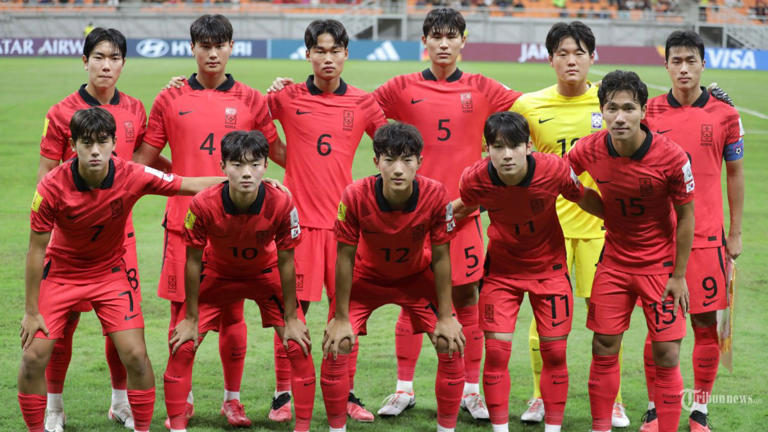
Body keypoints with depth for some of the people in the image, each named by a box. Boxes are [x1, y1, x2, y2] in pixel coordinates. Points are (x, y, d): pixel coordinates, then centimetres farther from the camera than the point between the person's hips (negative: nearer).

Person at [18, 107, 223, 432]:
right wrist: (32, 310, -12)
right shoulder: (52, 187, -25)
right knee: (34, 356, -9)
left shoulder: (132, 177, -22)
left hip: (109, 273, 1)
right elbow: (36, 250, -15)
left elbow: (191, 185, -12)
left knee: (135, 356, -9)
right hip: (60, 272, -1)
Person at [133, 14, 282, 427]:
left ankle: (232, 399, 16)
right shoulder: (170, 100, 5)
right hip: (183, 221, 0)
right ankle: (182, 400, 16)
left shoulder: (251, 101, 5)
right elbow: (143, 159, 10)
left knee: (232, 313, 3)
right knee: (182, 312, 3)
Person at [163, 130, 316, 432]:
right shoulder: (204, 204, -32)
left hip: (266, 274, 0)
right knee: (182, 346, -10)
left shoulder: (281, 203, -31)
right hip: (218, 274, 0)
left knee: (298, 345, -9)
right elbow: (194, 262, -17)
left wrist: (291, 319, -9)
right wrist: (191, 319, -10)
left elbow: (285, 262, -16)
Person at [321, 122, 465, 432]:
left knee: (452, 347, -8)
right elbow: (345, 257, -19)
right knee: (335, 348, -12)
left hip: (417, 278, 1)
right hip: (366, 277, -1)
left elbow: (440, 257, -16)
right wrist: (341, 319, -14)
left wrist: (445, 317, -12)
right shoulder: (356, 196, -32)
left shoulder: (435, 195, -29)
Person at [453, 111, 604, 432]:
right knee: (496, 351, -6)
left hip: (549, 267, 0)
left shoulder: (555, 170, -26)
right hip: (501, 269, 0)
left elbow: (586, 199, -5)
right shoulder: (475, 179, -23)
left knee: (555, 353, 2)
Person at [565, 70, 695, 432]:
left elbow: (686, 216, -10)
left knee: (666, 353, -4)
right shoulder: (589, 150, -14)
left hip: (660, 263, -2)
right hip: (614, 260, 3)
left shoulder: (672, 157, -22)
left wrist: (678, 276, -7)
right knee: (604, 348, 4)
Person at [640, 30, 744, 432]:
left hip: (706, 236, 0)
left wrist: (735, 233, 8)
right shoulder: (649, 112, 2)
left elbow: (735, 174, 9)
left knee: (706, 323, 2)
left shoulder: (724, 115, 1)